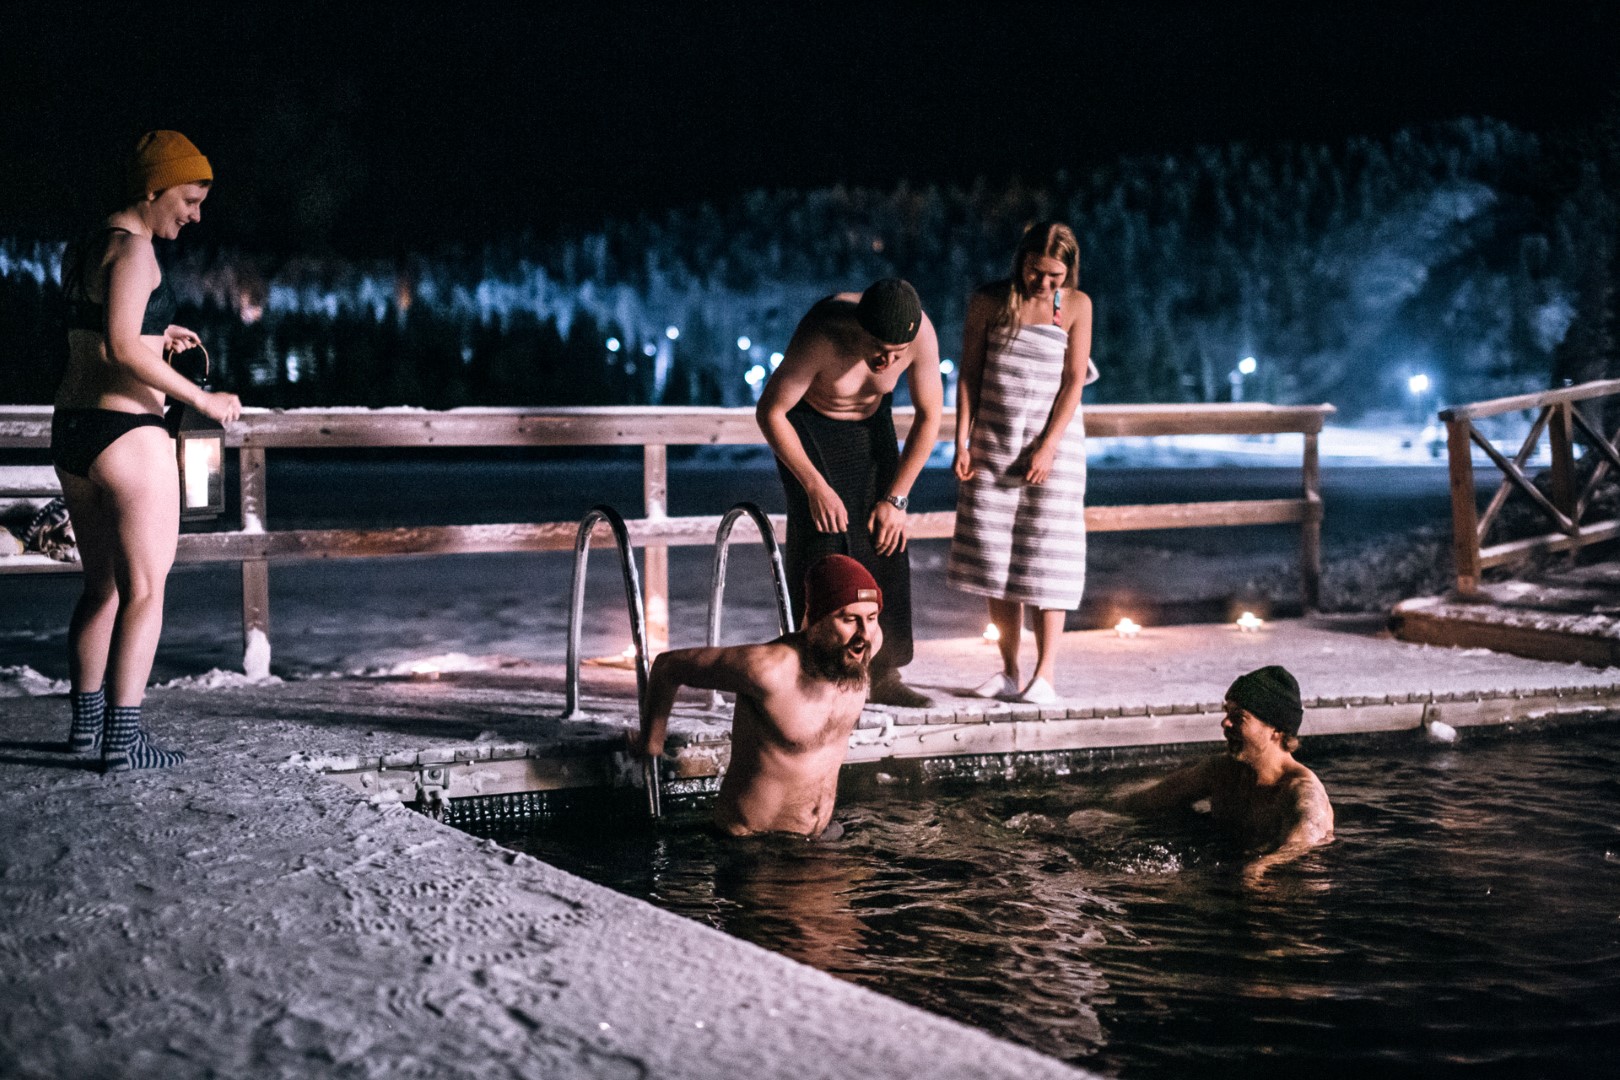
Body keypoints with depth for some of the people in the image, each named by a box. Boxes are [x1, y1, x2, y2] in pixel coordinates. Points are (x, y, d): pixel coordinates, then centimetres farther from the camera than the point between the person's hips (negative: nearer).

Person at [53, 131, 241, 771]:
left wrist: (155, 337, 19)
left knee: (102, 585, 19)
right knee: (145, 589, -3)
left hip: (71, 431, 9)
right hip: (127, 433, -9)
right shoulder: (132, 248, -13)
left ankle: (87, 721, 25)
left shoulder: (80, 251, 15)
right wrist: (202, 399, -19)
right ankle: (122, 739, -6)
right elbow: (123, 351, -23)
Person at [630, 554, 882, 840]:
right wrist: (651, 741, 1)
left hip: (821, 833, 8)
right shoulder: (769, 668, -29)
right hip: (752, 841, -8)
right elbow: (668, 665, -15)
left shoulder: (869, 640, -10)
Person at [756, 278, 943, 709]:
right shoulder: (823, 335, -37)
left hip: (870, 423, 4)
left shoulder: (921, 334, -26)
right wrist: (815, 486, -23)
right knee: (822, 539, -16)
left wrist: (896, 498, -13)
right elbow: (769, 412, -25)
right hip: (807, 421, -4)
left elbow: (929, 418, -12)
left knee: (886, 544, -5)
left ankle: (883, 674, 0)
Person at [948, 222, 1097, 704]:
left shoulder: (1077, 305, -4)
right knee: (993, 554, 4)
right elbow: (969, 374, 1)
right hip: (993, 442, 2)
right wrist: (963, 441, -4)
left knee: (1046, 552, -4)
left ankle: (1046, 673, -1)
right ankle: (1009, 671, 14)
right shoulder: (989, 302, -1)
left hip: (1052, 437, -2)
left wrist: (1048, 445, -13)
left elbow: (1074, 381, -6)